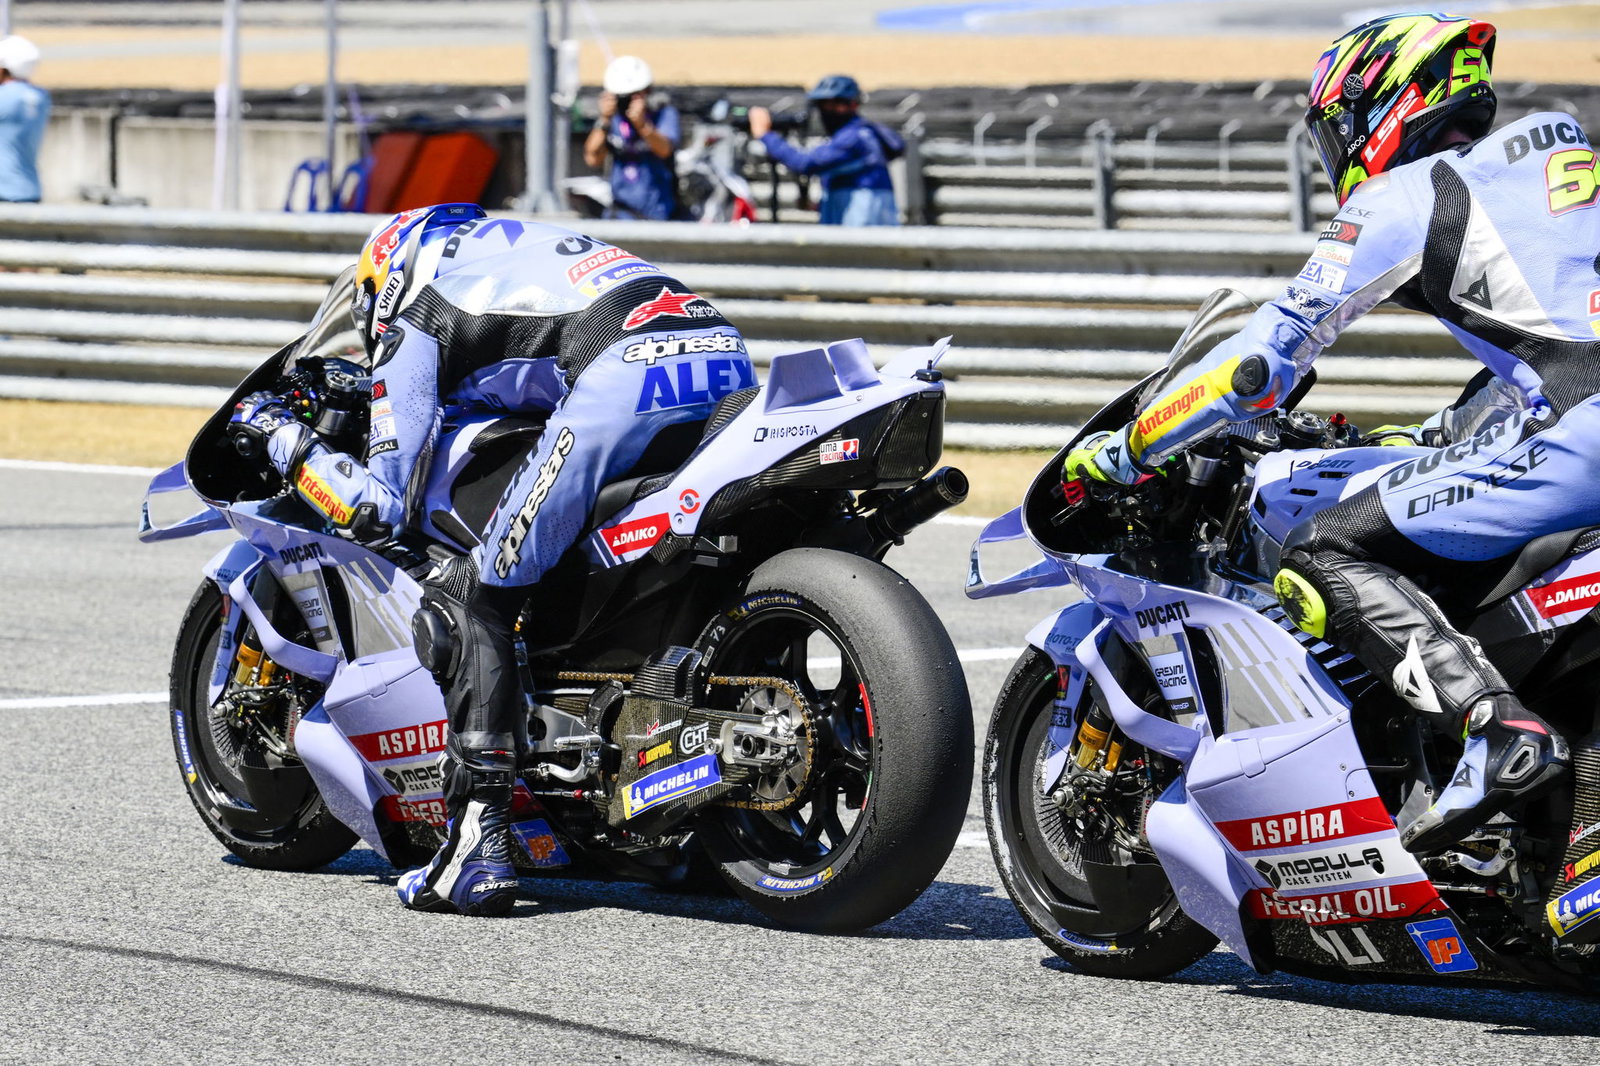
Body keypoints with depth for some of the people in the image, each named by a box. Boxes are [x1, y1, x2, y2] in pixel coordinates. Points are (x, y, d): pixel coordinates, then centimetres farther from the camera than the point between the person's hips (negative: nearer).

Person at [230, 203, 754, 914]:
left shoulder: (411, 319, 20)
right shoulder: (512, 248, 40)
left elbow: (378, 509, 11)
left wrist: (281, 435, 25)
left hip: (627, 375, -7)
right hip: (727, 357, 7)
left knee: (475, 597, 0)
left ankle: (479, 845, -9)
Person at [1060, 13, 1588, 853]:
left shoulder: (1399, 201, 6)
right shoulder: (1559, 148, 28)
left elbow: (1266, 359, 3)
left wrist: (1121, 451, 12)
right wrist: (1431, 438, 47)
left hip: (1571, 436, -8)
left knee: (1324, 560, -7)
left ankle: (1500, 732, -26)